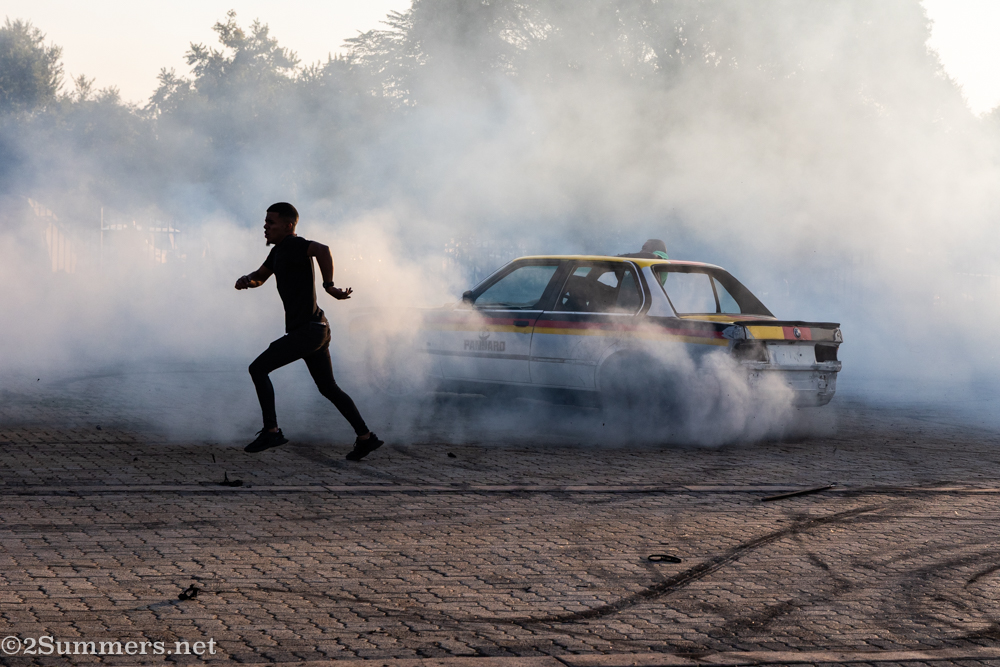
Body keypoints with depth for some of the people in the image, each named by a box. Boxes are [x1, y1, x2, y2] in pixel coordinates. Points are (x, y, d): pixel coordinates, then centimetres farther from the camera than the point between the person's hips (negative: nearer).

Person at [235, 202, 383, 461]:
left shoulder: (293, 245, -15)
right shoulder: (279, 250, 16)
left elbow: (322, 249, -35)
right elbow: (260, 277, 24)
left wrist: (329, 286, -31)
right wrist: (246, 280, 1)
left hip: (308, 330, -11)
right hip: (314, 330, 11)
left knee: (258, 368, -9)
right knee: (329, 388, 18)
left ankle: (271, 431, -8)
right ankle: (366, 437, 22)